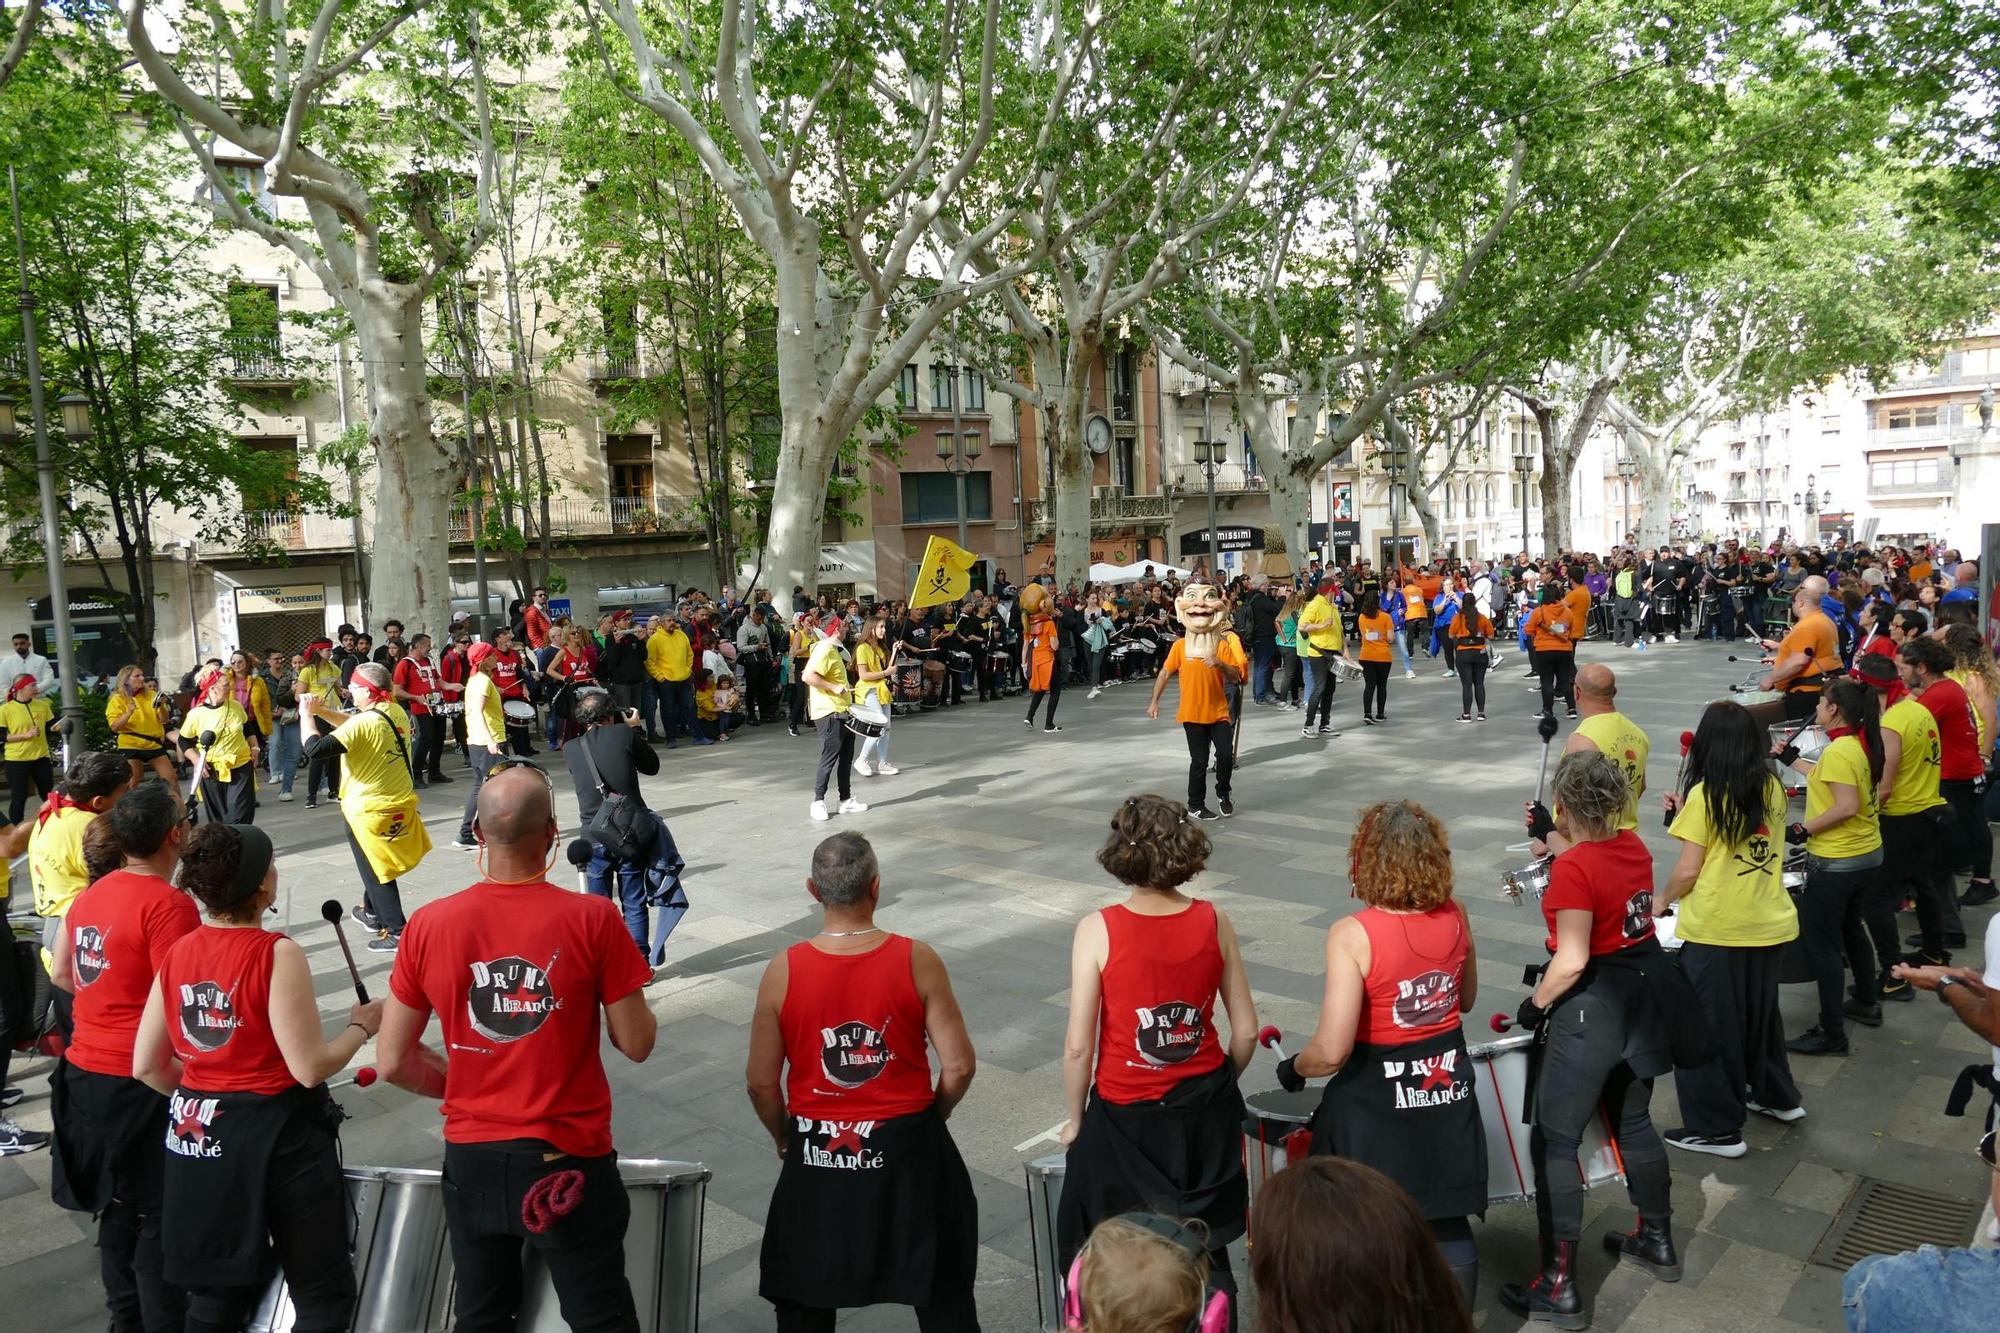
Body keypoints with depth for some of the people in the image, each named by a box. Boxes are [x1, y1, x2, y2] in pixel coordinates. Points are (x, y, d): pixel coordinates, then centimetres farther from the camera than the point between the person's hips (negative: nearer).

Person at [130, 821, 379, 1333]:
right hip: (278, 1136, -7)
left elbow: (147, 1066, 6)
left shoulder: (177, 954, 0)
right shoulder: (276, 953, -19)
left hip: (199, 1135, 7)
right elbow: (310, 1068, -20)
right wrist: (361, 1025, -4)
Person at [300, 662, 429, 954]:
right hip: (401, 804, 8)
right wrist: (320, 712, 5)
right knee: (377, 864, 28)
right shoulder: (397, 712, 0)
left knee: (376, 872, 5)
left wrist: (307, 716, -12)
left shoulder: (363, 723, -23)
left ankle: (397, 933, 7)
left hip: (369, 810, -8)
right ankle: (371, 911, 45)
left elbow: (315, 749, -26)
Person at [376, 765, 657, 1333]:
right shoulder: (593, 919, -17)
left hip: (470, 1158, 3)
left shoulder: (428, 924, -8)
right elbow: (636, 1044, -10)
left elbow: (392, 1062, -1)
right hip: (568, 1161, -3)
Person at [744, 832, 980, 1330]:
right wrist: (932, 1115, 8)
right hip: (909, 1149, -1)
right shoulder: (916, 961, -15)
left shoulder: (783, 971, -13)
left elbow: (761, 1082, -5)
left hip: (816, 1157, 1)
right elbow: (959, 1066, -12)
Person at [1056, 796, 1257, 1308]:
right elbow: (1245, 1032, -1)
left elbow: (1078, 1047, -14)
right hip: (1207, 1111, 3)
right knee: (1206, 1252, 21)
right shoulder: (1215, 922, -9)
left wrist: (1076, 1119, 2)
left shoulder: (1098, 930, -18)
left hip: (1125, 1116, -3)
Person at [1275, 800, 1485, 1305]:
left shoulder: (1353, 935, -23)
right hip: (1447, 1090, 5)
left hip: (1377, 1099, -5)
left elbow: (1332, 1051, -24)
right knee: (1448, 1226, 19)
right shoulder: (1455, 917, -7)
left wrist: (1292, 1069, -5)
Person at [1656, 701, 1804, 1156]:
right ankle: (1777, 1096, 41)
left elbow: (1688, 871, -13)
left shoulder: (1705, 795, -13)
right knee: (1759, 1012, 26)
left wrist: (1661, 901, 4)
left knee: (1708, 1025, 5)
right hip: (1770, 925, 6)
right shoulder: (1772, 788, 3)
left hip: (1716, 930, -6)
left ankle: (1717, 1129, 11)